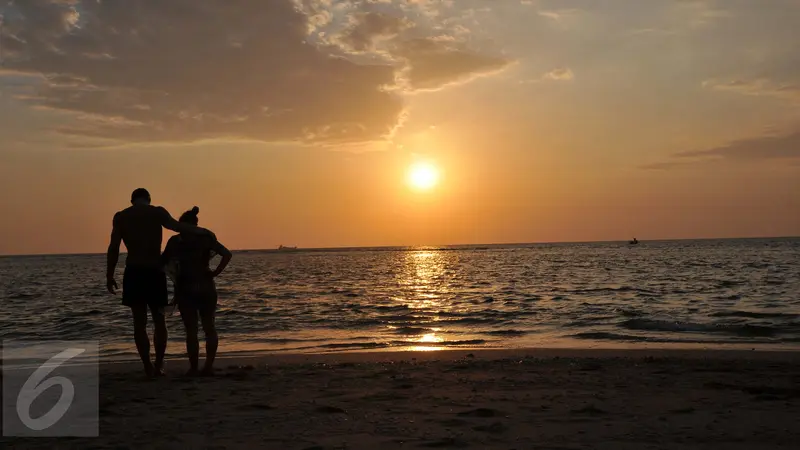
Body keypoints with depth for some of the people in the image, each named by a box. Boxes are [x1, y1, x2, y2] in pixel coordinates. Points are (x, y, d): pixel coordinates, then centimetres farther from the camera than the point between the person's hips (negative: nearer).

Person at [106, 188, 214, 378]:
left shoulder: (120, 216, 6)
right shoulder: (157, 212, 1)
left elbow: (113, 248, 1)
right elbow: (178, 226, -15)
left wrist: (109, 276, 5)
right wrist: (204, 232, -6)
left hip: (133, 273, 1)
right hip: (155, 272, -1)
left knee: (139, 322, 6)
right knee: (159, 320, 13)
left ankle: (148, 367, 3)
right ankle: (159, 365, 12)